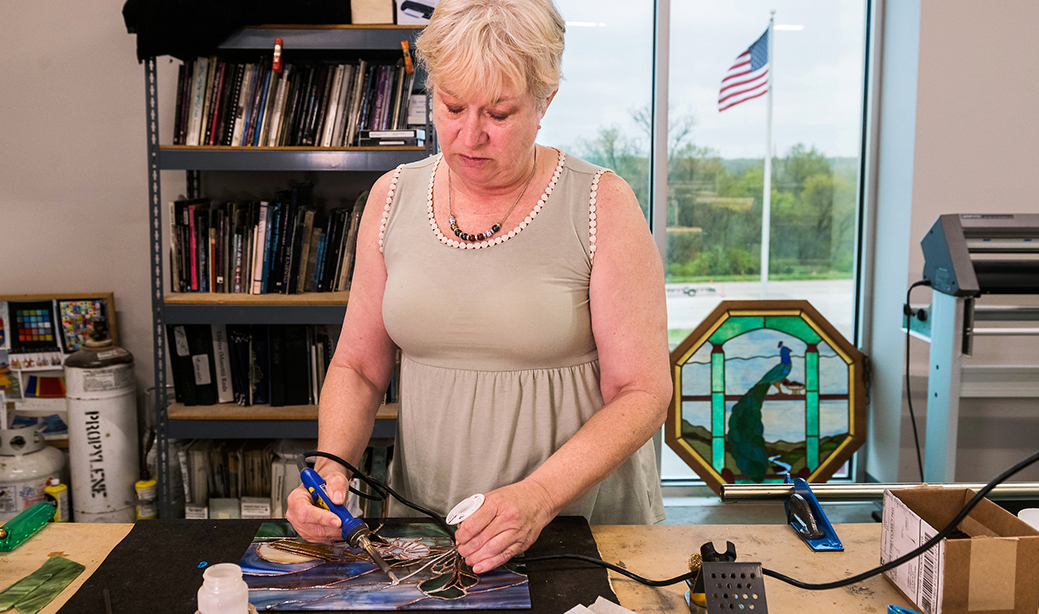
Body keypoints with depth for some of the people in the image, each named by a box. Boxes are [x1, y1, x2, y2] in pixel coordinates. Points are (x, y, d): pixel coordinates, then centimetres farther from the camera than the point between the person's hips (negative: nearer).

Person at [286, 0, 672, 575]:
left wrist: (540, 496, -23)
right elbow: (356, 366, 9)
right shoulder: (392, 198, 3)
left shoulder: (602, 205, -9)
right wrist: (330, 467, -9)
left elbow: (643, 392, -10)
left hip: (581, 524, -4)